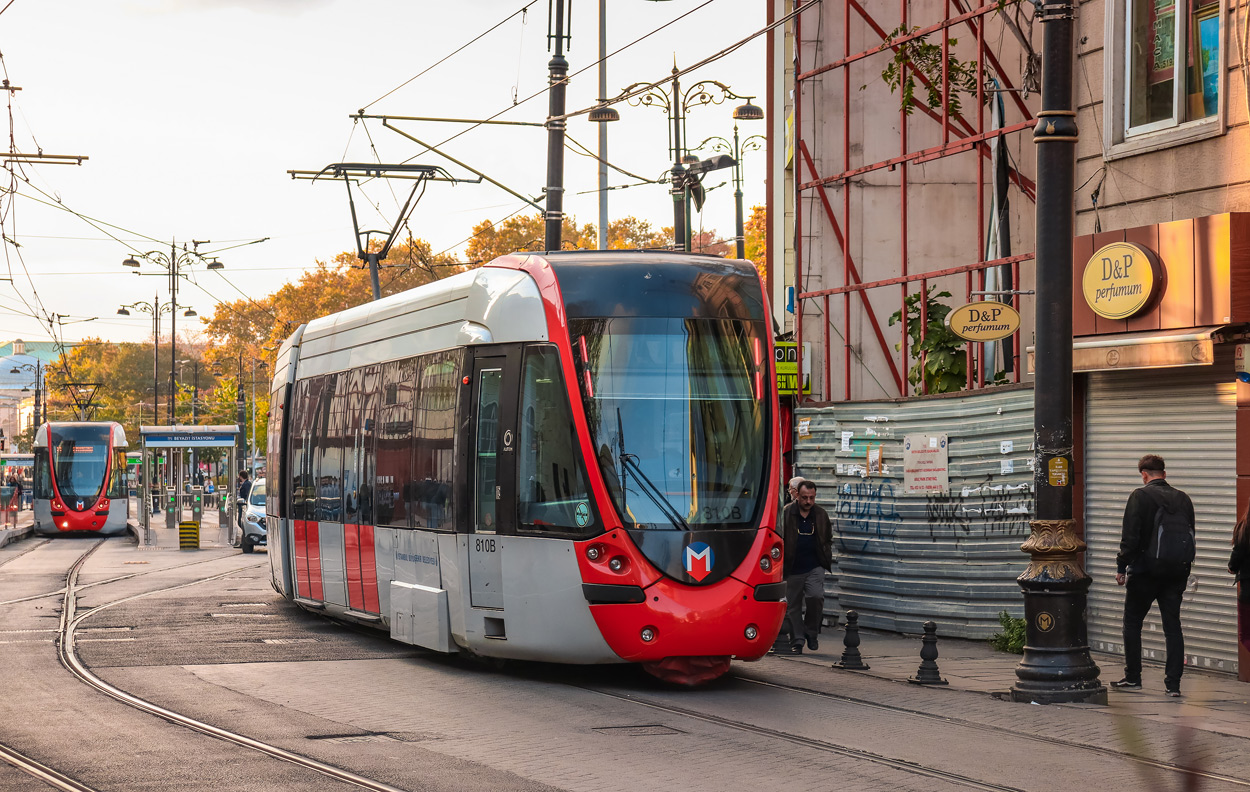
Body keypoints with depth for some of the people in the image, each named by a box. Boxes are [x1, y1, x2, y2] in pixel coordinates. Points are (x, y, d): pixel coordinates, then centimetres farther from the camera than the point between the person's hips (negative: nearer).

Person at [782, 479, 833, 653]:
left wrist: (826, 559, 10)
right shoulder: (786, 514, -3)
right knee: (793, 605, 4)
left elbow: (828, 540, 21)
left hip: (815, 567, 1)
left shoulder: (821, 515, 7)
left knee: (816, 596, -19)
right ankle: (796, 641, 15)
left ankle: (812, 632, 3)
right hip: (793, 569, -1)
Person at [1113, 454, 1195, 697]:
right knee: (1173, 626, 6)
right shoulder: (1183, 499, 6)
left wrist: (1121, 567, -5)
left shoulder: (1140, 496, -9)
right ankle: (1173, 683, 2)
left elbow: (1130, 537, -13)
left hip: (1144, 572, -4)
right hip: (1176, 573, 4)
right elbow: (1190, 537, 11)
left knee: (1132, 623, 10)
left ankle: (1132, 677, 12)